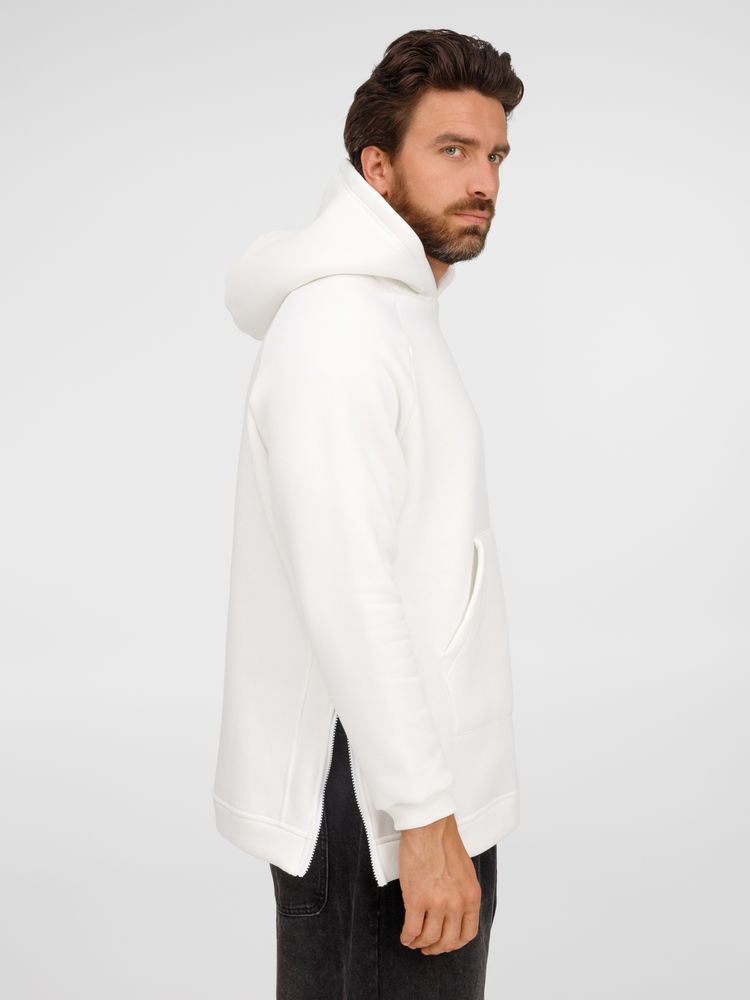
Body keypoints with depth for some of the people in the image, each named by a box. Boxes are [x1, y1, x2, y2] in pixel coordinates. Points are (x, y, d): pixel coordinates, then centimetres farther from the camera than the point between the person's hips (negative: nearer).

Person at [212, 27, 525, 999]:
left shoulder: (398, 317, 16)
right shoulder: (337, 327, -16)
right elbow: (345, 591, -23)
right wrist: (425, 817, -22)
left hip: (424, 784, 10)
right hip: (372, 807, -10)